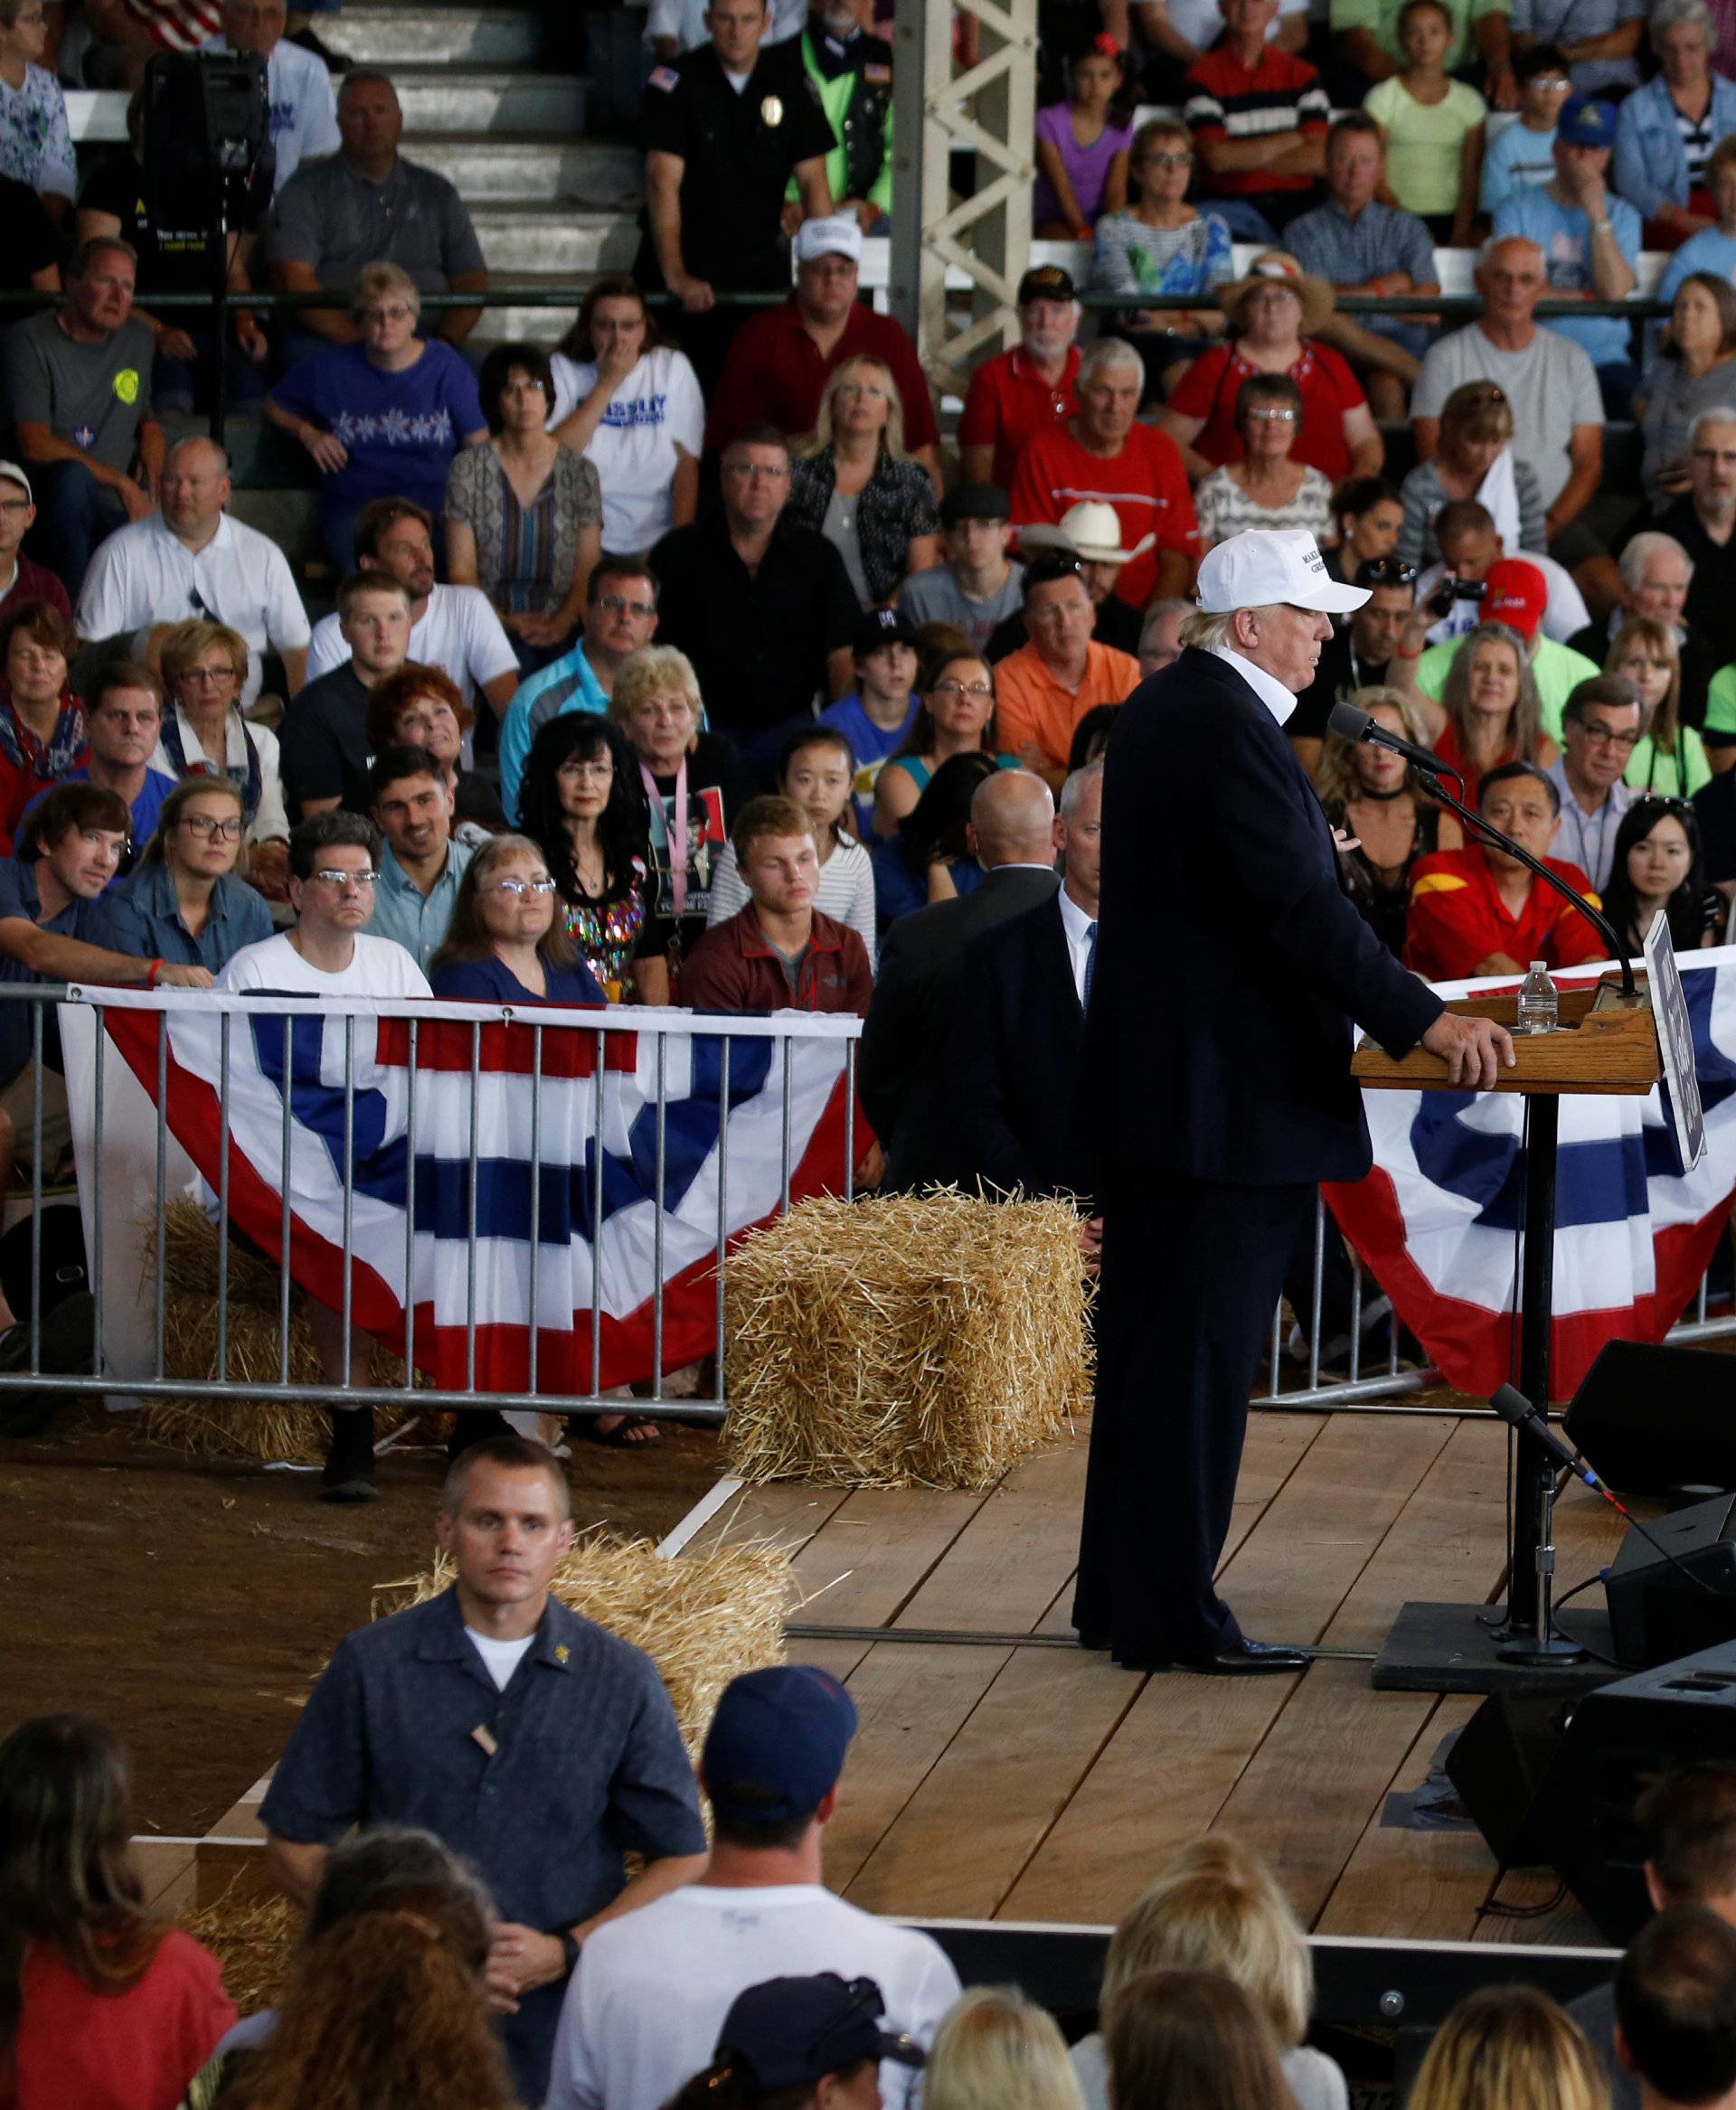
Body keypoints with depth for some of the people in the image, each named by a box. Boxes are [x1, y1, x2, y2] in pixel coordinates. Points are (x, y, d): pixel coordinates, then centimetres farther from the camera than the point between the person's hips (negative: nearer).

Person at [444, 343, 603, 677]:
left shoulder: (579, 472, 10)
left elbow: (588, 573, 7)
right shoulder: (469, 470, 6)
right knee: (517, 662, -36)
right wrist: (506, 622, -12)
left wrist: (561, 623, -12)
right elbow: (461, 571, 3)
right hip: (490, 623, -1)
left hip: (558, 628, 1)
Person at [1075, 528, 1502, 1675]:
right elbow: (1302, 908, -24)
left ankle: (1123, 1596, 22)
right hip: (1230, 1096, -11)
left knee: (1150, 1345, 15)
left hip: (1155, 1085, 11)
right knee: (1201, 1354, -4)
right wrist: (1425, 1019, -22)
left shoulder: (1161, 709, 13)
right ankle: (1174, 1613, 1)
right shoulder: (1229, 731, -19)